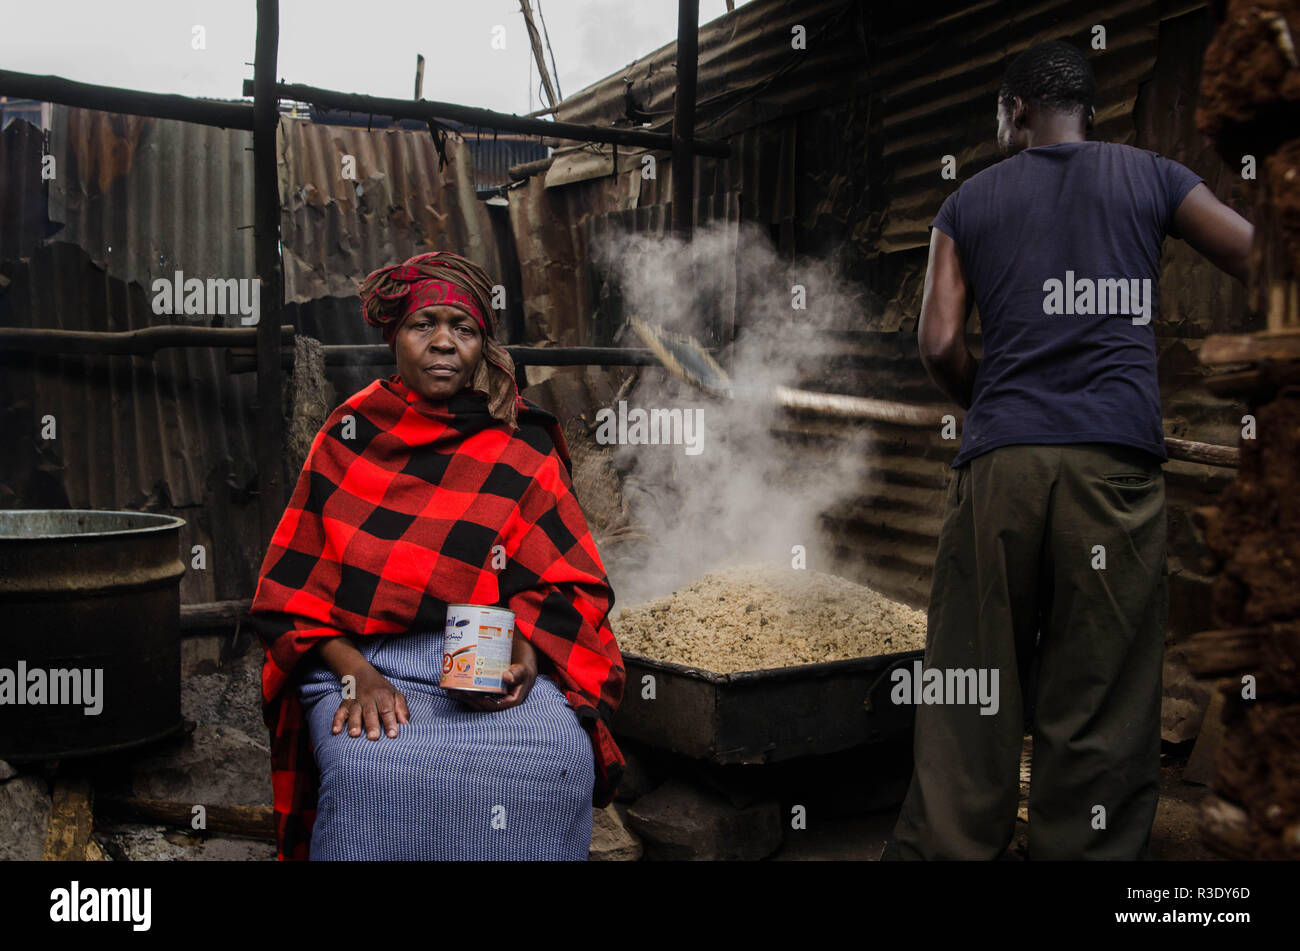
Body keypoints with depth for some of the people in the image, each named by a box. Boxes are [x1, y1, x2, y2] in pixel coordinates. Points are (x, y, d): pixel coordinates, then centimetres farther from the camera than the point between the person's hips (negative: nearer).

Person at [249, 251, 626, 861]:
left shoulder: (522, 449, 9)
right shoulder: (349, 437, 9)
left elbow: (570, 582, 6)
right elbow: (298, 587, 6)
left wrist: (525, 657, -14)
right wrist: (356, 673, -11)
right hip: (364, 660, 0)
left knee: (560, 761, -28)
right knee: (375, 769, -32)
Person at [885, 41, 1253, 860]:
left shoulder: (968, 202, 16)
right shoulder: (1150, 177, 15)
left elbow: (940, 342, 6)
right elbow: (1259, 261, 13)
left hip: (999, 461, 1)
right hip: (1117, 457, 0)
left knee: (973, 686, 3)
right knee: (1099, 699, 2)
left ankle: (943, 846, 5)